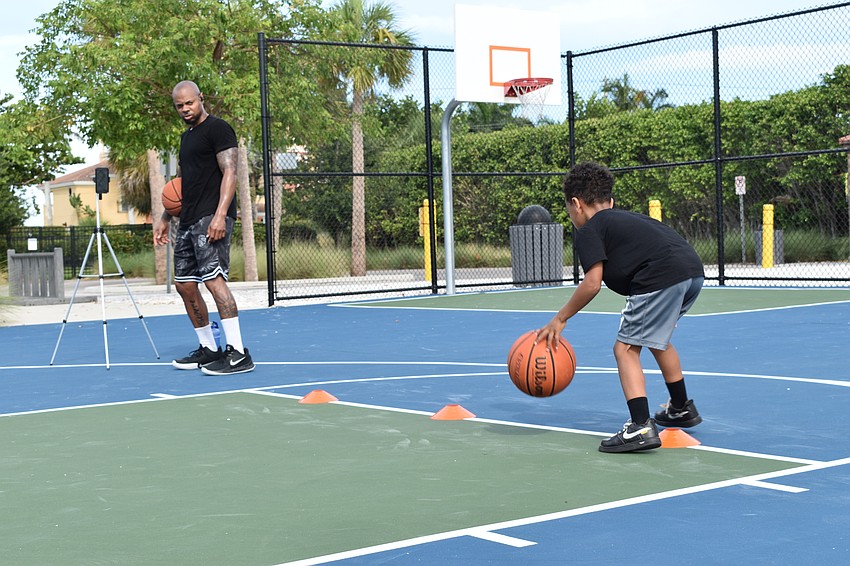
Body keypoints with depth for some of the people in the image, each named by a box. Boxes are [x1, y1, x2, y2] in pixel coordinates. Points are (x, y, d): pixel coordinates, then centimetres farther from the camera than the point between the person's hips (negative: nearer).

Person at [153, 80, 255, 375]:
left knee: (213, 278, -19)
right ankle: (208, 349, 18)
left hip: (211, 218, -10)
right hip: (188, 220, 10)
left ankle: (238, 353, -19)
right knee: (184, 284, 8)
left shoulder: (218, 129, -5)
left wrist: (220, 215, -24)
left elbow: (229, 173, -14)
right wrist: (165, 218, 25)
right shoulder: (186, 136, 22)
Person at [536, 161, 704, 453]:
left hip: (662, 278, -9)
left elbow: (592, 283, -5)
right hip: (694, 271, 9)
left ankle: (641, 427, -14)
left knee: (626, 348, -1)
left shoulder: (588, 230, 6)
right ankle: (682, 409, 44)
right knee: (657, 338, 30)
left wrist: (560, 319, 3)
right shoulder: (626, 218, 30)